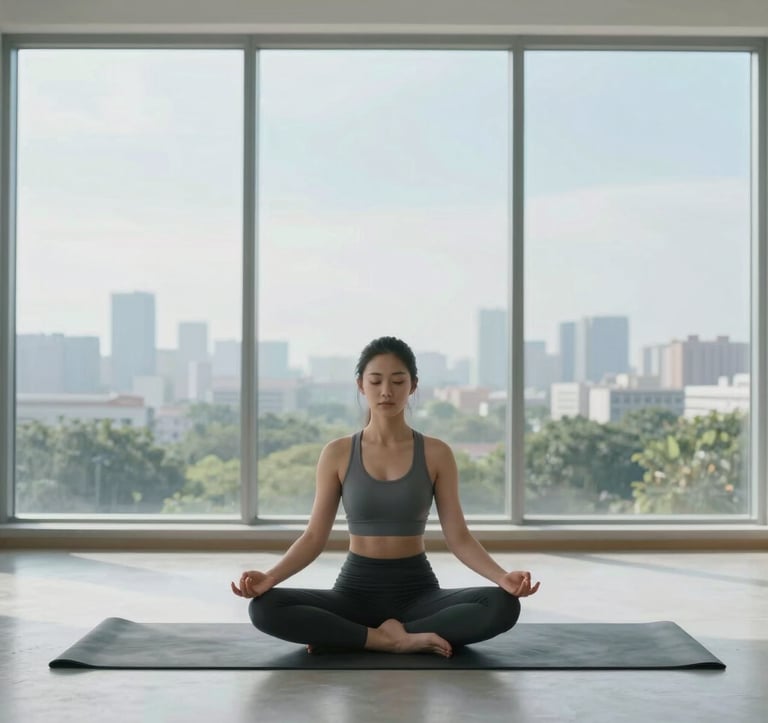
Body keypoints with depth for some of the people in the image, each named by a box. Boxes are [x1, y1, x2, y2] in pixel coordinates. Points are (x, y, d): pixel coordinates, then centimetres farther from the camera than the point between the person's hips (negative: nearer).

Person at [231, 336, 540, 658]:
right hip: (355, 589, 0)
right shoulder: (337, 454, -1)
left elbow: (458, 536, -4)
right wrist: (269, 577, -20)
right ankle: (398, 639, -23)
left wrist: (503, 577, -23)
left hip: (418, 590, 1)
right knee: (264, 608, -28)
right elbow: (314, 537, -2)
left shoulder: (436, 453, -2)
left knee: (502, 605, -30)